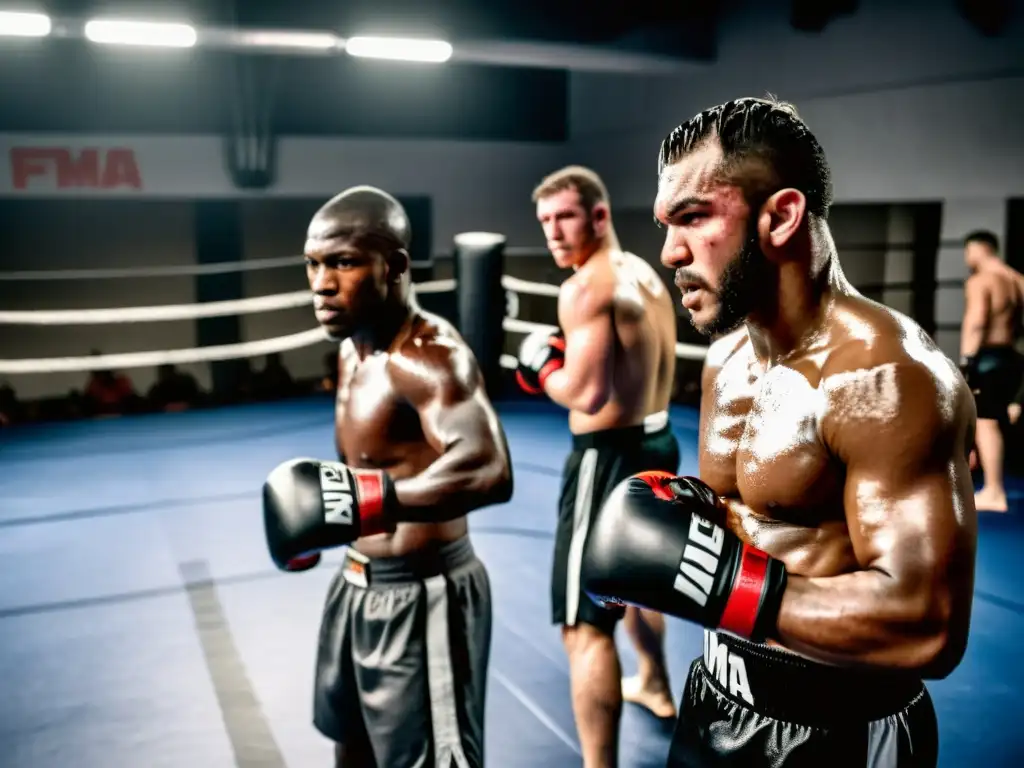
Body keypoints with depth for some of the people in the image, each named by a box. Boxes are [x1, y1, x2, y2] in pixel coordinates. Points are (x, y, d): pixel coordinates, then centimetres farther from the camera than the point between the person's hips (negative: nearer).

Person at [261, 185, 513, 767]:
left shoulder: (429, 353, -25)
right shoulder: (353, 349, 5)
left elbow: (488, 470, -43)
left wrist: (366, 502, -51)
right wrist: (321, 512, 9)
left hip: (423, 597, -9)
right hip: (361, 585, 10)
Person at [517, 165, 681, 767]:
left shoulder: (587, 286, -19)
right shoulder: (646, 275, 11)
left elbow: (587, 394, -28)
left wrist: (541, 367, -9)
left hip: (611, 456, -10)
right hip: (656, 442, 10)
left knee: (586, 624, -6)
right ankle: (655, 687, 54)